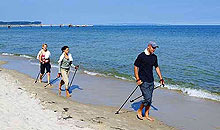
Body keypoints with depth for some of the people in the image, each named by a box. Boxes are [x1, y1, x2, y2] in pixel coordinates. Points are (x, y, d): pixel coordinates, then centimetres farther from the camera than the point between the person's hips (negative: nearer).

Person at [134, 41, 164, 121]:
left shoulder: (154, 57, 8)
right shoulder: (141, 56, -10)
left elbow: (156, 67, 19)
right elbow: (136, 67, -7)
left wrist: (161, 78, 15)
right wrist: (137, 79, -13)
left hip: (151, 81, 6)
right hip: (143, 81, -6)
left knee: (150, 99, 10)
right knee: (147, 98, -11)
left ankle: (146, 115, 23)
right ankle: (139, 111, 12)